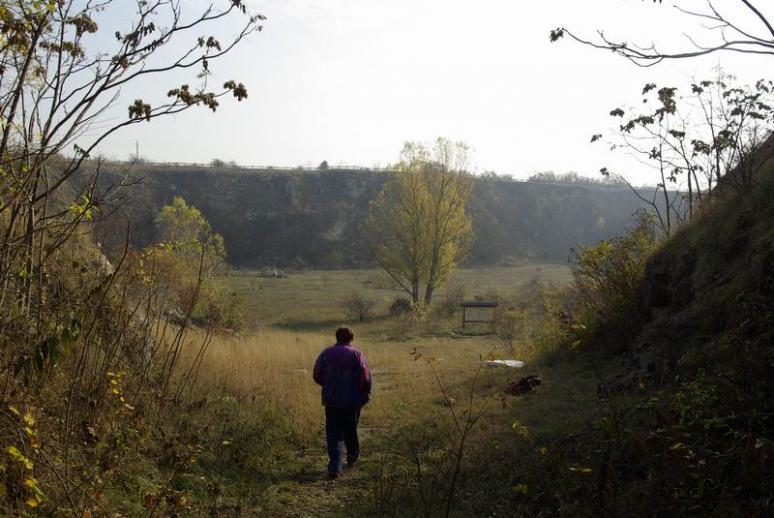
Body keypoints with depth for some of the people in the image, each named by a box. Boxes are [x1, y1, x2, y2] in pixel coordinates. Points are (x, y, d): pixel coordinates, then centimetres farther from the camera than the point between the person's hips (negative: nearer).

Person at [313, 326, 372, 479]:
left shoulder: (326, 353, 0)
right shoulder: (357, 354, -5)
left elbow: (317, 375, 0)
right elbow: (365, 377, -13)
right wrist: (365, 395, 0)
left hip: (331, 401, 1)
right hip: (352, 401, 0)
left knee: (333, 434, 2)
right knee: (351, 431, 19)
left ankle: (334, 468, -10)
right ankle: (352, 458, 37)